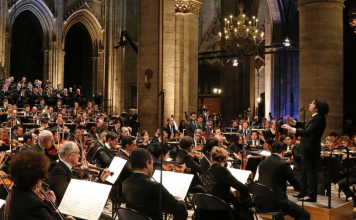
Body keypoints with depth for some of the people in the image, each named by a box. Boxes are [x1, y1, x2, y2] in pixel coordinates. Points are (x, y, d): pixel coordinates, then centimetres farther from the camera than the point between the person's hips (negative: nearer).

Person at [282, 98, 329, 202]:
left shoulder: (318, 119, -23)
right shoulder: (316, 117, 8)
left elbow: (307, 132, -31)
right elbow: (305, 125, 21)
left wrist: (291, 129, -31)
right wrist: (292, 122, 12)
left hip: (310, 149, -11)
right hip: (308, 149, 11)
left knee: (310, 172, -1)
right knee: (305, 172, 19)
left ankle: (311, 195, 8)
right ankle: (304, 193, 30)